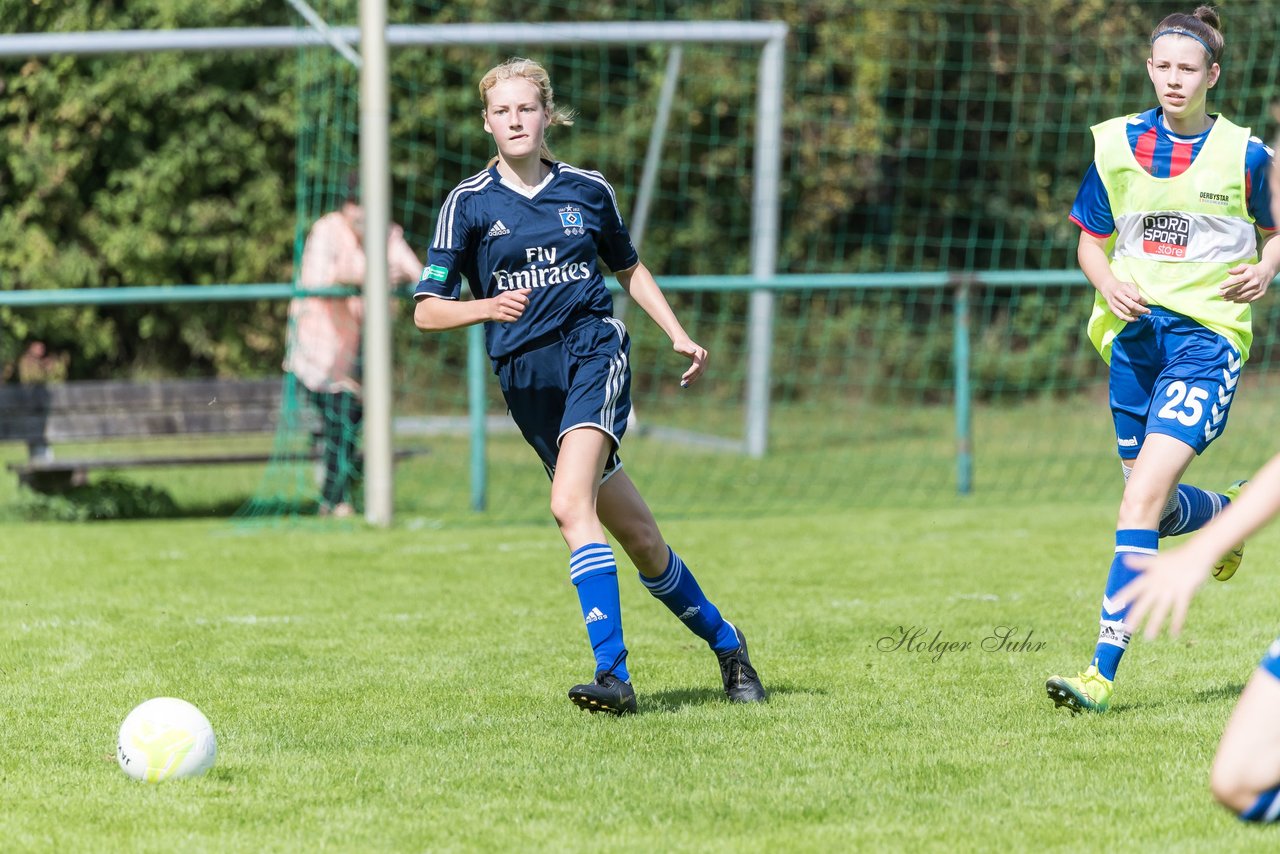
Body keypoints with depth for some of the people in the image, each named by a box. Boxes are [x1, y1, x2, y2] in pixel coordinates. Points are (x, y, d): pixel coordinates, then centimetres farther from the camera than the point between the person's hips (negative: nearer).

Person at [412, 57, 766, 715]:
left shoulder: (587, 190, 8)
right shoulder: (469, 204, 3)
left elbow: (628, 267, 26)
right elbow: (427, 312, -1)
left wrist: (678, 335, 16)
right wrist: (487, 307, -20)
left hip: (592, 347, -2)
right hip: (524, 377, 2)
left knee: (571, 505, -26)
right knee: (637, 537, 5)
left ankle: (612, 673, -31)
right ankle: (722, 641, 24)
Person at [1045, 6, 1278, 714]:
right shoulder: (1117, 145, 5)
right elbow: (1091, 243, 13)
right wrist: (1109, 285, -8)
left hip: (1208, 334, -4)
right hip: (1136, 331, 4)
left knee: (1144, 496, -18)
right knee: (1156, 507, 11)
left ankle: (1103, 671, -21)